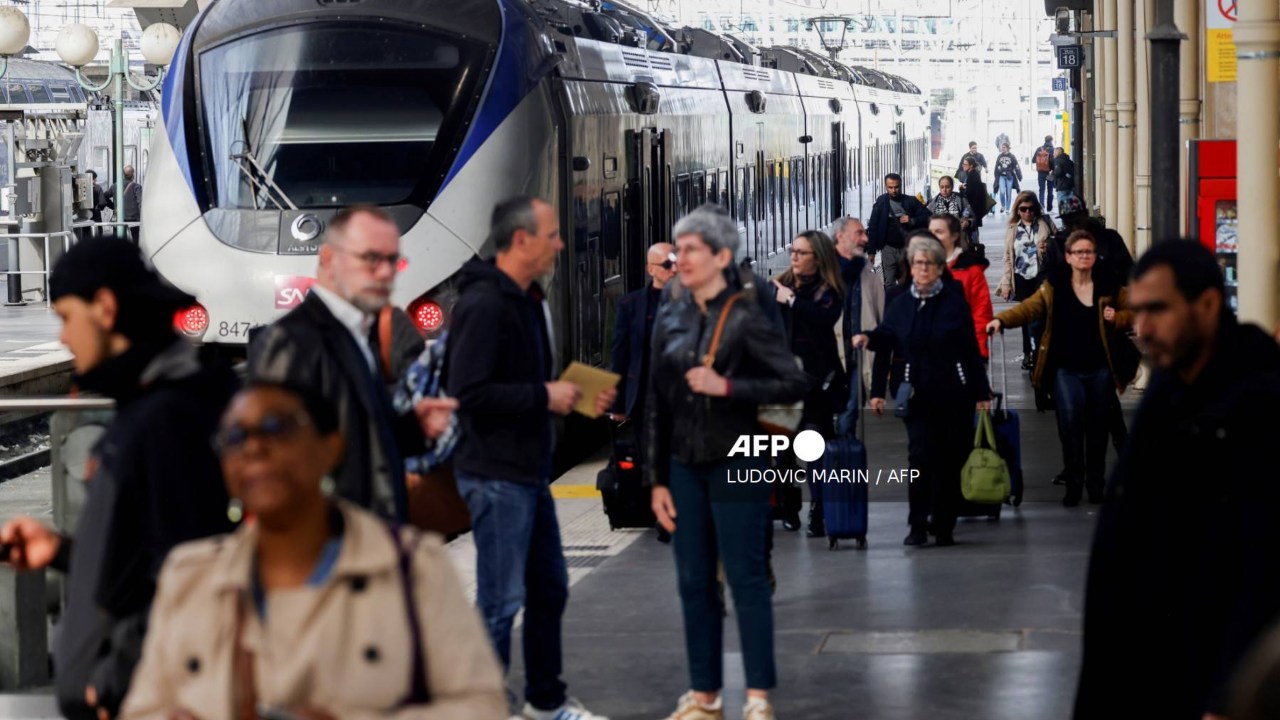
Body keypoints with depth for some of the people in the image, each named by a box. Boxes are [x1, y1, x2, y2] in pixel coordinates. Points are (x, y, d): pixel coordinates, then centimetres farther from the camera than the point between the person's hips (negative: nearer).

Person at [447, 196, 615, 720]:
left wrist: (576, 396, 5)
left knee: (549, 588, 18)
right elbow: (468, 392, -25)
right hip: (495, 475, -10)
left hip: (529, 471, 10)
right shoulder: (483, 304, -18)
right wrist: (545, 397, -20)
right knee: (501, 599, -5)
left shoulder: (527, 301, 14)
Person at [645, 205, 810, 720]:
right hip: (684, 466, 5)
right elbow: (656, 405, 9)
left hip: (735, 465, -5)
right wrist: (656, 479, 6)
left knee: (746, 579, -1)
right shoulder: (670, 319, 8)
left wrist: (727, 387, -20)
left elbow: (795, 384, -13)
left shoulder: (745, 317, -7)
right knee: (693, 583, 8)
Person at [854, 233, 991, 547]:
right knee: (921, 454, -11)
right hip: (918, 394, 1)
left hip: (954, 392, -1)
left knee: (951, 458, 3)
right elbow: (884, 347, 8)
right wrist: (877, 391, 2)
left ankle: (944, 526, 12)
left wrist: (981, 392, -3)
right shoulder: (900, 305, 7)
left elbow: (971, 348, 0)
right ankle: (918, 525, -8)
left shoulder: (954, 301, 1)